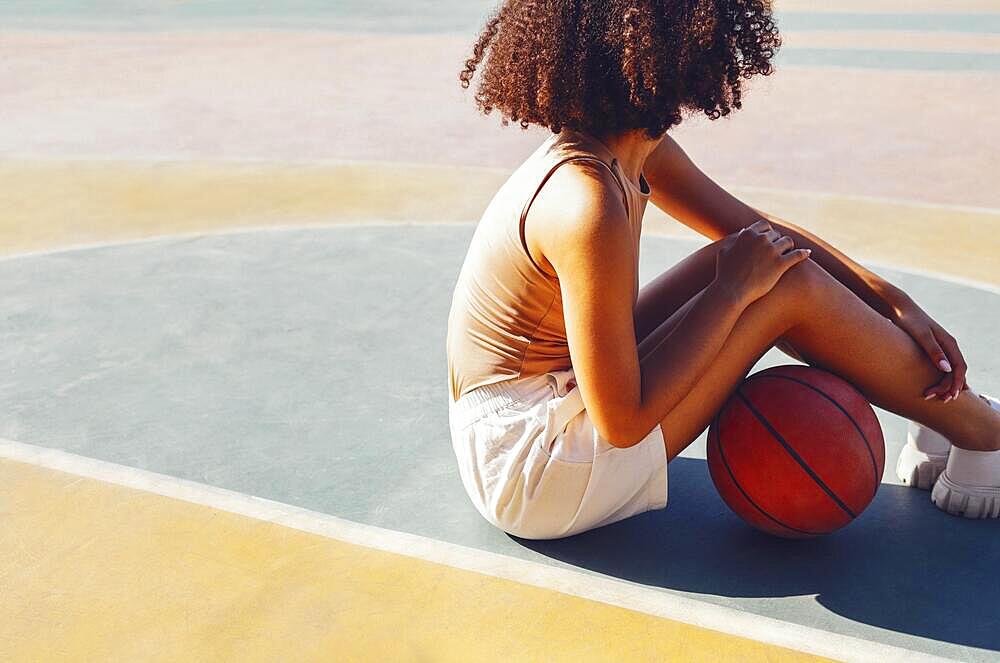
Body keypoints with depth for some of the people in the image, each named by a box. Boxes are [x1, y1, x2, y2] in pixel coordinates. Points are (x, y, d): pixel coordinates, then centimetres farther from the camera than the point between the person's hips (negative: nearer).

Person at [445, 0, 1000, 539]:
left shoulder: (638, 150, 0)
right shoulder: (587, 204, -28)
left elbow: (762, 230, 10)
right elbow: (623, 424, -25)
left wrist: (897, 304, 4)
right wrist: (733, 290, -17)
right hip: (527, 473, -9)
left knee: (754, 257, 6)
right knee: (792, 285, -12)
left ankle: (937, 411, 15)